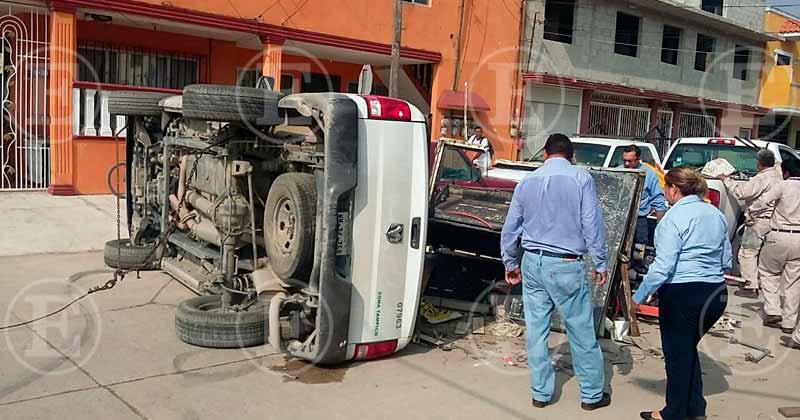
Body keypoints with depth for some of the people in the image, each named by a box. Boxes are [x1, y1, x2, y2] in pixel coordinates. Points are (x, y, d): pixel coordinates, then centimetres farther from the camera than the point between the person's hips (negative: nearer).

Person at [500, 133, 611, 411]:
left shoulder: (527, 182, 7)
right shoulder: (581, 178, -5)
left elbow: (510, 229, 10)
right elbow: (592, 224, -7)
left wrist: (511, 264, 21)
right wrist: (601, 264, 2)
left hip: (532, 263, 4)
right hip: (566, 266, -4)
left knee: (536, 331, 10)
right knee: (582, 333, 8)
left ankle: (541, 393, 20)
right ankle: (592, 395, 20)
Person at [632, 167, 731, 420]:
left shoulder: (674, 218, -13)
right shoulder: (716, 215, 9)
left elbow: (663, 266, -19)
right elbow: (727, 261, 16)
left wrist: (639, 297, -12)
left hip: (682, 295, -7)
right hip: (716, 294, 7)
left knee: (677, 354, 8)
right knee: (688, 349, 22)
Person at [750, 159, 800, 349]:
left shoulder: (784, 186, -8)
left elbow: (762, 203, -12)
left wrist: (751, 212, 7)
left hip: (781, 236, -4)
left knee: (768, 271, 16)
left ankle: (773, 312, 6)